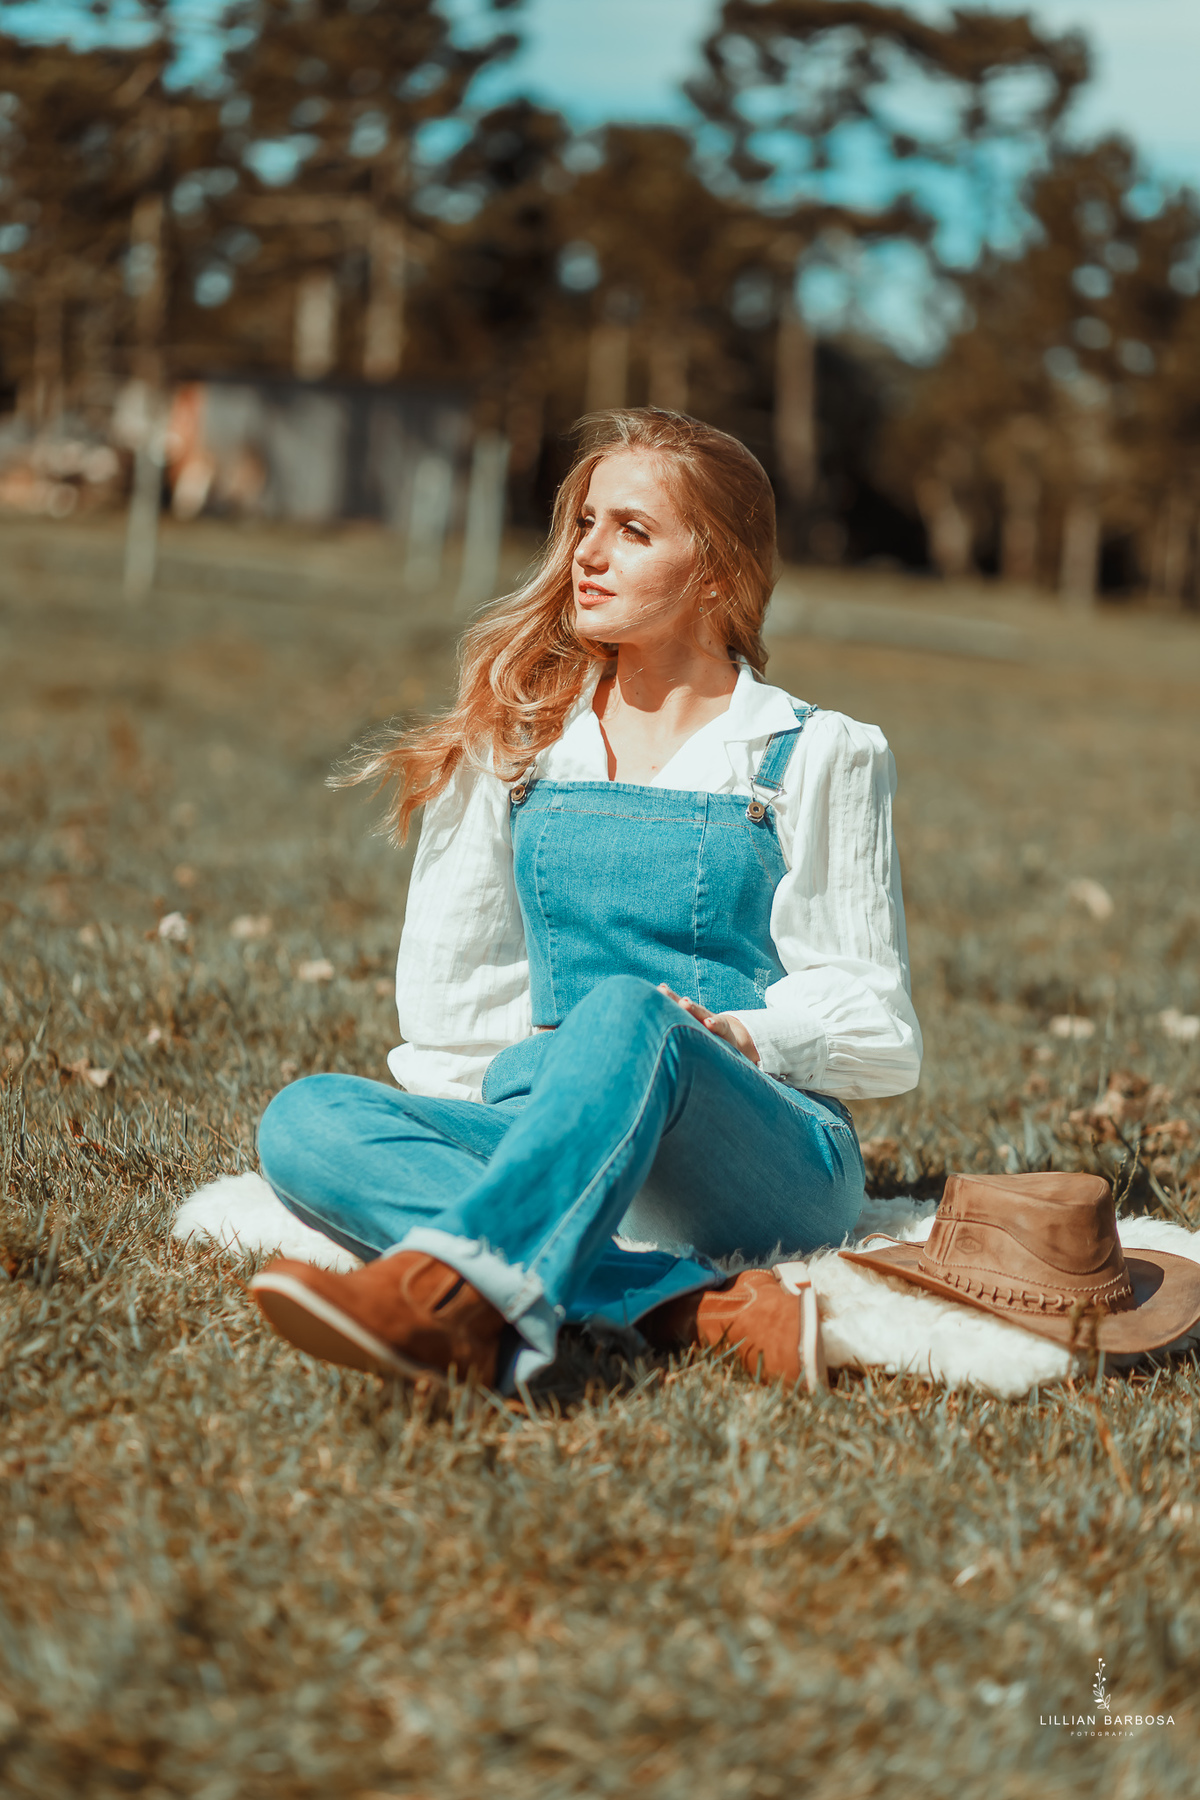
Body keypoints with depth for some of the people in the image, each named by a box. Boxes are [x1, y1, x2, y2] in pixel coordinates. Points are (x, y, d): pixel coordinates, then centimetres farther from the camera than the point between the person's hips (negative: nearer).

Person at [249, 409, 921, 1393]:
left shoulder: (817, 757, 8)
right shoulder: (514, 741, 17)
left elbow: (876, 1027, 5)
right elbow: (442, 989, 17)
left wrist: (733, 1033, -13)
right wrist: (546, 1048, 0)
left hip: (774, 1154, -3)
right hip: (552, 1138, 4)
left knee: (626, 1013, -36)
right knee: (305, 1118, -25)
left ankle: (451, 1293, -59)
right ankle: (692, 1304, -40)